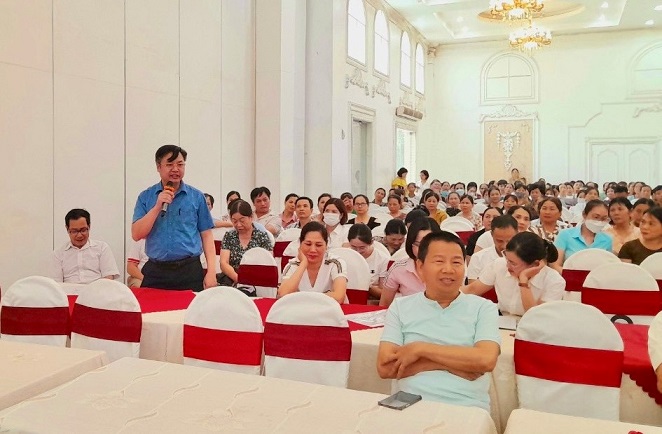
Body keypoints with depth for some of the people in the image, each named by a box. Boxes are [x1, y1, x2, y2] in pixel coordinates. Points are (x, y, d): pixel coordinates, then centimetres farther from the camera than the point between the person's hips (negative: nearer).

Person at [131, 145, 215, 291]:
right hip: (156, 272, 1)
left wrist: (211, 271, -6)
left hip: (190, 270, -1)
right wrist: (158, 206, -10)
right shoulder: (146, 197, 7)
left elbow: (206, 235, 3)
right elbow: (136, 235, -1)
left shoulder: (196, 197, 5)